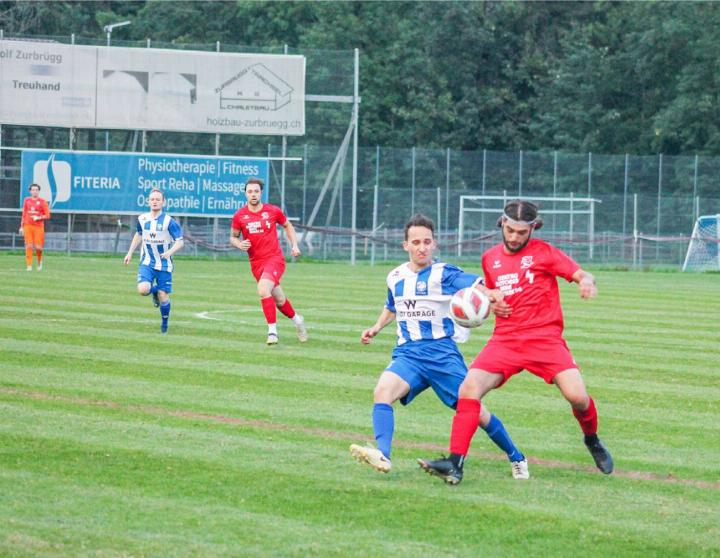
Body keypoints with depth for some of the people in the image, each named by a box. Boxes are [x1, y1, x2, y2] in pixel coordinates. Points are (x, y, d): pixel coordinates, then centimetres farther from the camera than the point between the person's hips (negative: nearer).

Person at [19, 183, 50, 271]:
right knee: (29, 246, -6)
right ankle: (29, 265, -3)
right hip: (28, 226, 2)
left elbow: (47, 215, 0)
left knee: (38, 247, -6)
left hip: (39, 227, -2)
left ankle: (39, 261, 22)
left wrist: (38, 218, -16)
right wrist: (22, 226, 15)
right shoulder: (26, 200, 11)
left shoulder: (42, 202, 1)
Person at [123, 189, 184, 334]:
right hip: (147, 263, 2)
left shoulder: (169, 221, -11)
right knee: (143, 290, -21)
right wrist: (130, 253, 18)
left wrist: (170, 252, -31)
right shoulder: (142, 219, 2)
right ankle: (154, 291, 16)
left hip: (164, 264, -2)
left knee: (163, 296, -1)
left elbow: (180, 241, -12)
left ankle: (164, 324, 24)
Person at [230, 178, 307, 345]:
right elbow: (233, 237, 11)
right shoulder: (239, 216, -2)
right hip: (256, 263, 3)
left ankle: (272, 330, -20)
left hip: (275, 258, -3)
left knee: (263, 289, -27)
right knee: (279, 300, 10)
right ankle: (296, 320, 40)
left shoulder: (273, 211, -3)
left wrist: (294, 245, 5)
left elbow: (288, 226, 15)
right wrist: (239, 244, -11)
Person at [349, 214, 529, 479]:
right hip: (407, 354, 4)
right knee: (382, 391, -26)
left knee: (474, 411, 0)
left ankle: (516, 458, 21)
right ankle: (382, 455, -39)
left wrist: (491, 294, -44)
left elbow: (479, 286, -22)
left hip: (441, 351, -4)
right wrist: (376, 328, 18)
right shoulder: (396, 277, 11)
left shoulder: (444, 274, -5)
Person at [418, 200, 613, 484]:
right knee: (469, 387, -19)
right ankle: (455, 464, -21)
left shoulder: (544, 252, 2)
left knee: (577, 396, -20)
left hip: (545, 338, -3)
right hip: (505, 341, 3)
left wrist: (587, 282, -28)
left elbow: (582, 275, -4)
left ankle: (592, 441, 14)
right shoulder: (491, 258, 15)